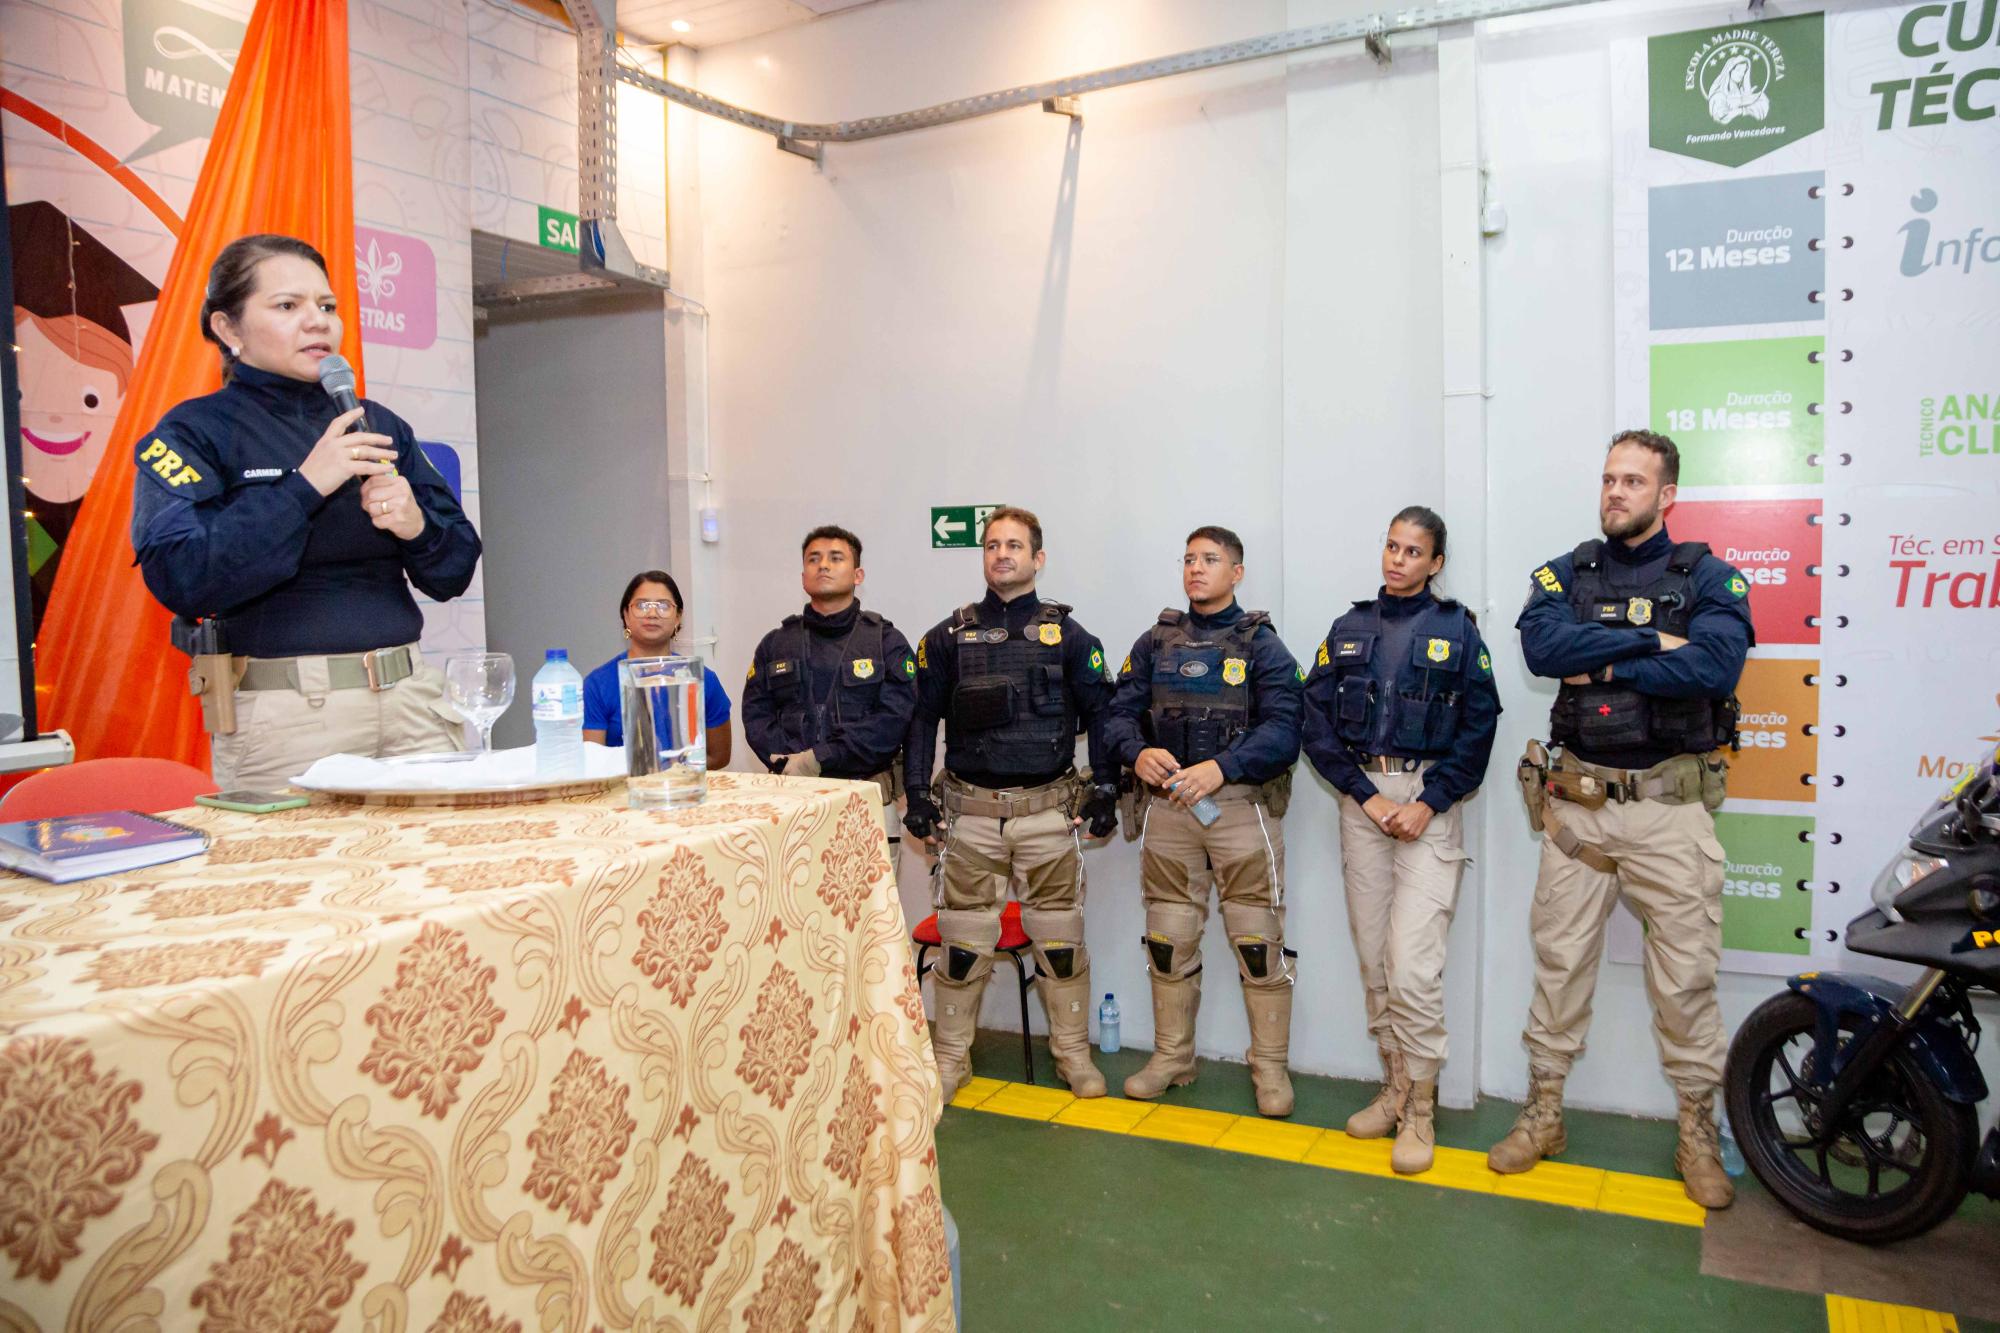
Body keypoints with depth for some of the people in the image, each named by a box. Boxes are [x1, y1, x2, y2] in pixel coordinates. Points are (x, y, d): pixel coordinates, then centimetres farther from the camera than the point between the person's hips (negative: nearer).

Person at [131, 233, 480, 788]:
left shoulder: (380, 425, 13)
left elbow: (454, 571, 12)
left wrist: (417, 525, -9)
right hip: (286, 719, -4)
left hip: (410, 698, 4)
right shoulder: (194, 432, 1)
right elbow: (180, 579, -14)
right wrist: (303, 487, -17)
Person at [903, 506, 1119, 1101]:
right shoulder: (951, 636, 7)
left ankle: (1073, 1051, 21)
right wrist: (916, 794, 2)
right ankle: (951, 1055, 20)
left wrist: (1106, 786, 0)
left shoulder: (1067, 635, 5)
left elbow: (1100, 712, 8)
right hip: (970, 810, 1)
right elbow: (921, 717, 9)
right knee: (962, 939, 5)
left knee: (1060, 937, 5)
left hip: (1048, 811, -1)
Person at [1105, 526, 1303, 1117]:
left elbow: (1282, 729, -12)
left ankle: (1270, 1068, 14)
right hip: (1166, 804, 4)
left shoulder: (1261, 644, 0)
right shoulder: (1155, 642, 11)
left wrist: (1221, 768, -25)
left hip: (1241, 804, -3)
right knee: (1168, 941, 11)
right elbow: (1120, 715, 5)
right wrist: (1138, 754, -17)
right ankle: (1171, 1057, 26)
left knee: (1258, 941, -1)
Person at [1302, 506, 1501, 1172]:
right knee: (1373, 961, 9)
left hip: (1428, 801, -4)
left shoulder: (1456, 629, 2)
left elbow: (1479, 727, -2)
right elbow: (1317, 722, 3)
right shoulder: (1349, 628, 10)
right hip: (1362, 799, 4)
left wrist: (1430, 803, -12)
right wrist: (1367, 795, -7)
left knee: (1412, 966, -10)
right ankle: (1395, 1088, 24)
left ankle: (1420, 1110, 5)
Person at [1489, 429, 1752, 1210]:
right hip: (1577, 799, 2)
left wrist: (1603, 667, -14)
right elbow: (1541, 647, -13)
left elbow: (1717, 665, -19)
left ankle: (1698, 1130, 23)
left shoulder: (1705, 577, 1)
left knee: (1685, 975, 5)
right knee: (1559, 960, 9)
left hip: (1669, 802, -2)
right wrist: (1650, 642, -16)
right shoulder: (1567, 573, 8)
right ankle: (1543, 1113, 23)